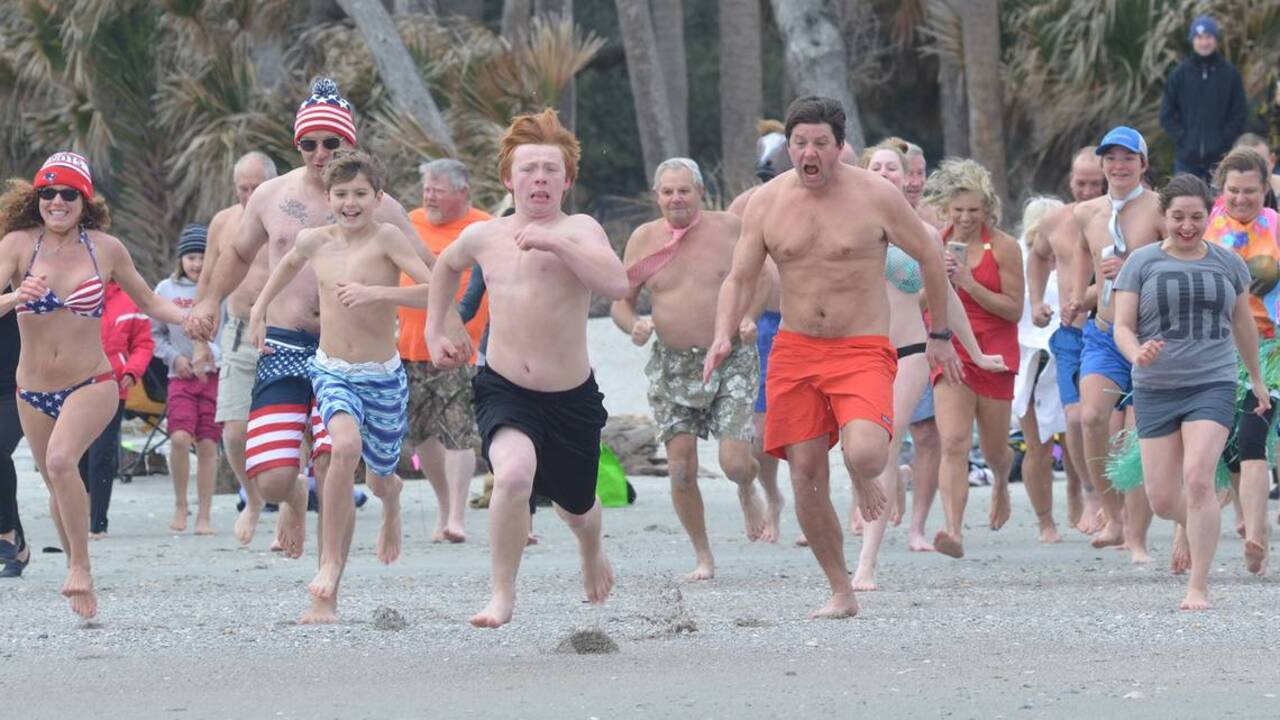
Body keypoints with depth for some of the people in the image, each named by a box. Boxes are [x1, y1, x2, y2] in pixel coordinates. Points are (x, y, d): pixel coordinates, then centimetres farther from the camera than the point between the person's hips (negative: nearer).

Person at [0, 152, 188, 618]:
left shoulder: (105, 248, -3)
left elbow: (149, 302, 9)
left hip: (91, 385, -2)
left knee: (60, 460, -27)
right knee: (56, 486, 14)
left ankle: (80, 567, -15)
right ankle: (78, 574, 36)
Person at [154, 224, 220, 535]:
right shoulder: (166, 290, 5)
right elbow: (155, 334, 13)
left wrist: (212, 354, -15)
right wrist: (174, 357, -2)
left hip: (215, 375, -1)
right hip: (181, 375, 1)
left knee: (207, 445, 0)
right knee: (180, 437, -16)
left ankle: (204, 515, 10)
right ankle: (180, 506, 2)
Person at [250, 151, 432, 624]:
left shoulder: (387, 238, -16)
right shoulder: (315, 242, -2)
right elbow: (290, 263, 23)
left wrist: (374, 292, -34)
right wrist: (259, 310, 23)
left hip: (383, 377, -1)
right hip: (332, 372, 1)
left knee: (379, 478, 17)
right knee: (346, 446, -29)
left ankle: (391, 501, 59)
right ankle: (331, 564, -22)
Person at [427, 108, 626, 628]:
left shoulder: (579, 230, -10)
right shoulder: (483, 237, 0)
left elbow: (616, 284, -29)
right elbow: (447, 266, 25)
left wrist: (554, 242, -32)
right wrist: (434, 332, 20)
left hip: (572, 396, 0)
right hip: (504, 392, 0)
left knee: (575, 506, 20)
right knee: (514, 473, -31)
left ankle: (593, 551, 59)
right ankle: (503, 595, -15)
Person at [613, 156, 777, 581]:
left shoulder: (729, 228, -3)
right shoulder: (644, 239, 1)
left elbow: (760, 280, 8)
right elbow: (620, 302, 8)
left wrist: (750, 317, -11)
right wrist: (633, 325, -14)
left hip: (731, 360, -2)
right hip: (672, 366, 2)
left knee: (734, 462, -12)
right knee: (681, 468, -4)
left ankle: (750, 493, 26)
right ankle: (702, 557, 13)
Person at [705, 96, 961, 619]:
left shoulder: (876, 197, -7)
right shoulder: (766, 202, 1)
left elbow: (929, 259, 5)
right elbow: (740, 279, 6)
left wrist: (939, 335, 11)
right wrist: (723, 336, -12)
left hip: (862, 351, -3)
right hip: (795, 350, 3)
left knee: (862, 454, -27)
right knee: (805, 475, -1)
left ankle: (864, 480, 12)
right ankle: (840, 592, 13)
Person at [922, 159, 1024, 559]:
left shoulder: (1003, 247, -6)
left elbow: (1014, 309, -8)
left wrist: (970, 284, -19)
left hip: (993, 354, -1)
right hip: (949, 352, 1)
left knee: (993, 450, 14)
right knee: (953, 443, -18)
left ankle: (1001, 482, 52)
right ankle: (954, 533, -28)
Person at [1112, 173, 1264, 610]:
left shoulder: (1227, 263, 7)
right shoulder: (1142, 263, 2)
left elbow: (1243, 325, 21)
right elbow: (1122, 327, -2)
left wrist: (1256, 378, 29)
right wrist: (1137, 354, -24)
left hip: (1213, 384, -1)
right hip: (1155, 390, 1)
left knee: (1198, 479, -20)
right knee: (1162, 499, 1)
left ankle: (1198, 588, -16)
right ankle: (1199, 526, 37)